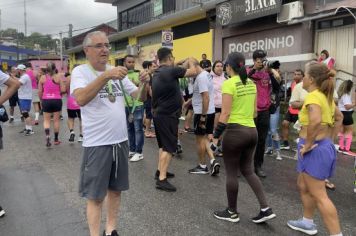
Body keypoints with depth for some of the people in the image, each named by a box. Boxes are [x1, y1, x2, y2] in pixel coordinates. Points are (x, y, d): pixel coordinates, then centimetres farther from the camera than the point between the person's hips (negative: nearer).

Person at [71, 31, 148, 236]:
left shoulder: (117, 71, 8)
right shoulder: (80, 71, -8)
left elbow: (138, 96, 7)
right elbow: (81, 99, -28)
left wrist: (144, 84, -14)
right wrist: (106, 76, -37)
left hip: (121, 140, 6)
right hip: (97, 144, -6)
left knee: (115, 189, 17)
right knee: (95, 196, 6)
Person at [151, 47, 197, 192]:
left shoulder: (157, 73, 11)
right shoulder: (171, 70, -16)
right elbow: (193, 72, -10)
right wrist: (190, 62, 10)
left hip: (159, 114, 10)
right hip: (168, 115, -10)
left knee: (163, 145, 20)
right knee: (169, 147, -6)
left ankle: (160, 171, 29)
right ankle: (161, 180, -5)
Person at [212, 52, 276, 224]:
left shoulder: (229, 83, -13)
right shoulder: (251, 83, 9)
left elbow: (225, 114, -16)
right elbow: (255, 111, 13)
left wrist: (216, 136, -10)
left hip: (235, 131, -7)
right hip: (252, 131, 8)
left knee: (231, 173, 7)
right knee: (247, 170, 18)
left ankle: (232, 212, 22)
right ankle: (266, 209, 14)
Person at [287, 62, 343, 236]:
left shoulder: (313, 96, -18)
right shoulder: (325, 96, 11)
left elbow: (316, 120, -36)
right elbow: (339, 118, 25)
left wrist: (308, 144, -25)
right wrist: (330, 139, 21)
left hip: (315, 150, -10)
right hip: (324, 146, 10)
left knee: (319, 196, -2)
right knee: (303, 186, 23)